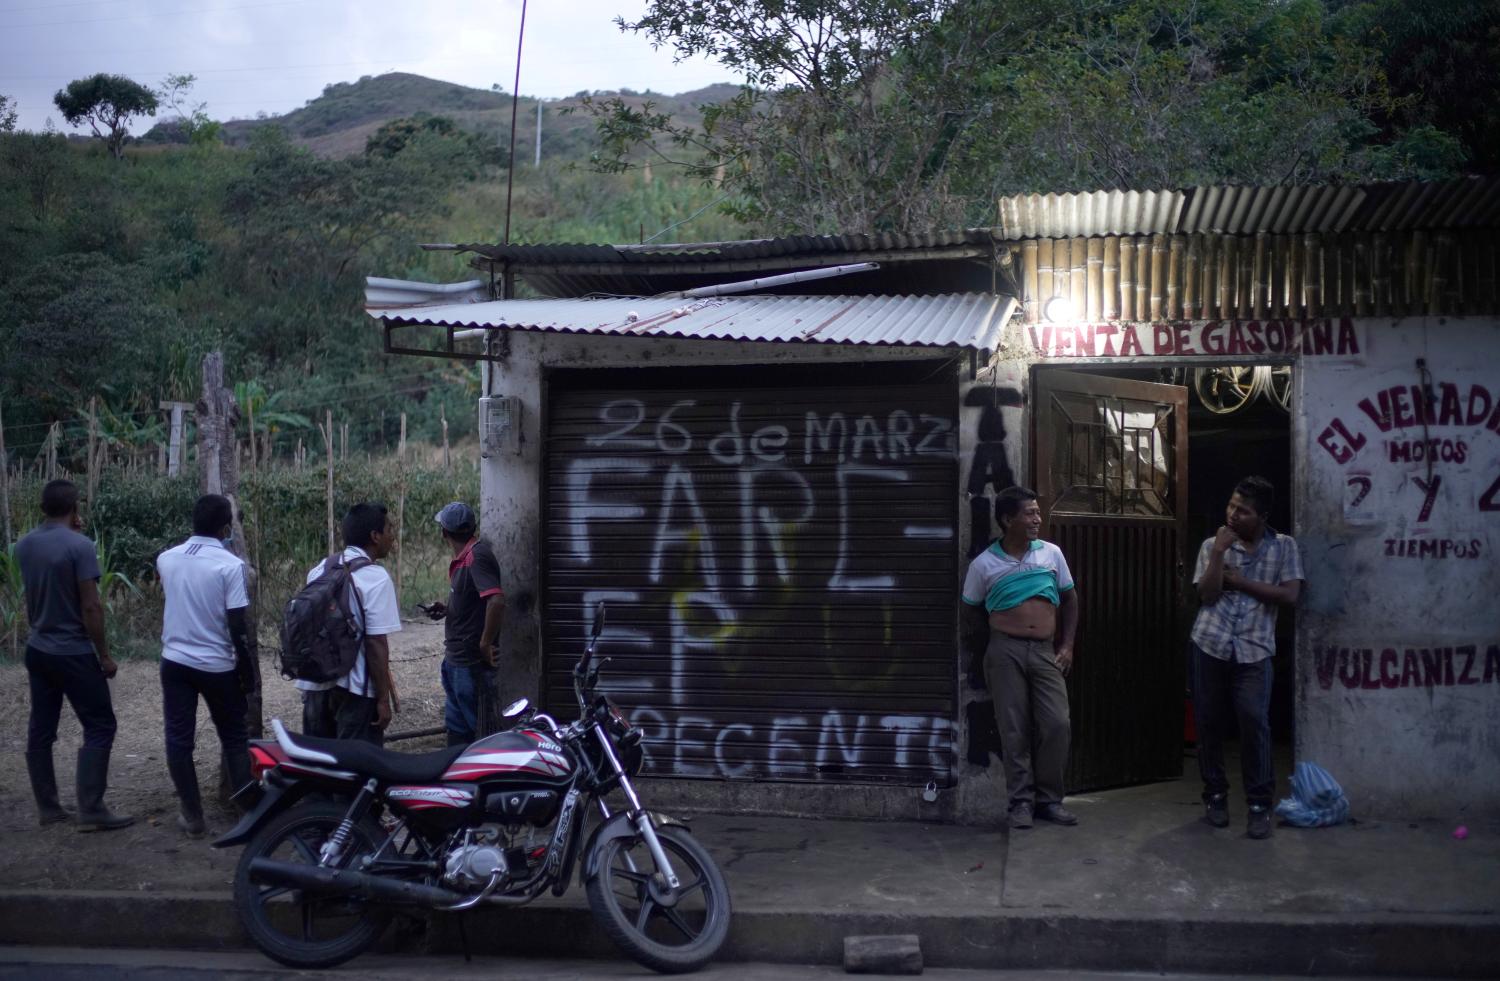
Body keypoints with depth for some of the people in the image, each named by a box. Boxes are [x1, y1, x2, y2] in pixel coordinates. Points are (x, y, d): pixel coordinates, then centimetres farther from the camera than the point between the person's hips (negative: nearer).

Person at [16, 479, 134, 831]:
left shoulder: (24, 546, 4)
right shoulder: (80, 546, -17)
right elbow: (90, 606, -19)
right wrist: (104, 654, -10)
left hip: (37, 649, 7)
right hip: (72, 652, -7)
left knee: (41, 729, 10)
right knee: (99, 727, -1)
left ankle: (47, 807, 16)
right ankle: (91, 811, -5)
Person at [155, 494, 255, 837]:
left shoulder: (166, 559, 1)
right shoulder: (230, 565, -14)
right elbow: (238, 625, -15)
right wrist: (248, 670, -5)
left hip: (175, 661, 3)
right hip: (217, 666, -3)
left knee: (178, 740, 8)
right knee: (234, 739, 10)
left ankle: (192, 815, 12)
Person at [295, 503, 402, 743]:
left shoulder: (318, 570, 7)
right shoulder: (376, 578, -14)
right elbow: (376, 644, -17)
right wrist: (384, 698, -13)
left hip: (315, 684, 7)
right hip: (355, 688, -7)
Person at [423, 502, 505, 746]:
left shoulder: (478, 556, -19)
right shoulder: (464, 557, 11)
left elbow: (496, 601, -31)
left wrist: (485, 644, -23)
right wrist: (446, 609, 7)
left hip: (473, 662, -10)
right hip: (455, 659, 10)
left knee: (480, 730, -2)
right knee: (456, 728, 18)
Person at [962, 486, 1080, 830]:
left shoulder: (1051, 553, 5)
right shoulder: (984, 564, -1)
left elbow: (1069, 599, 13)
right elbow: (974, 612, 10)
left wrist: (1067, 645, 6)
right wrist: (986, 651, 4)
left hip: (1045, 652, 2)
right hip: (1006, 651, -2)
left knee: (1057, 724, -4)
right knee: (1015, 729, -1)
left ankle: (1048, 799, 10)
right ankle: (1021, 800, 8)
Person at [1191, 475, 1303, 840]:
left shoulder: (1284, 546, 3)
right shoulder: (1212, 545, 6)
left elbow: (1289, 594, -7)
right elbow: (1207, 594, -5)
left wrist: (1240, 581, -7)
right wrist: (1219, 552, -13)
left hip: (1254, 650, -2)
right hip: (1210, 645, 2)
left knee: (1254, 722, -13)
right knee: (1209, 723, 5)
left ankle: (1259, 804, -4)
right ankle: (1215, 795, 20)